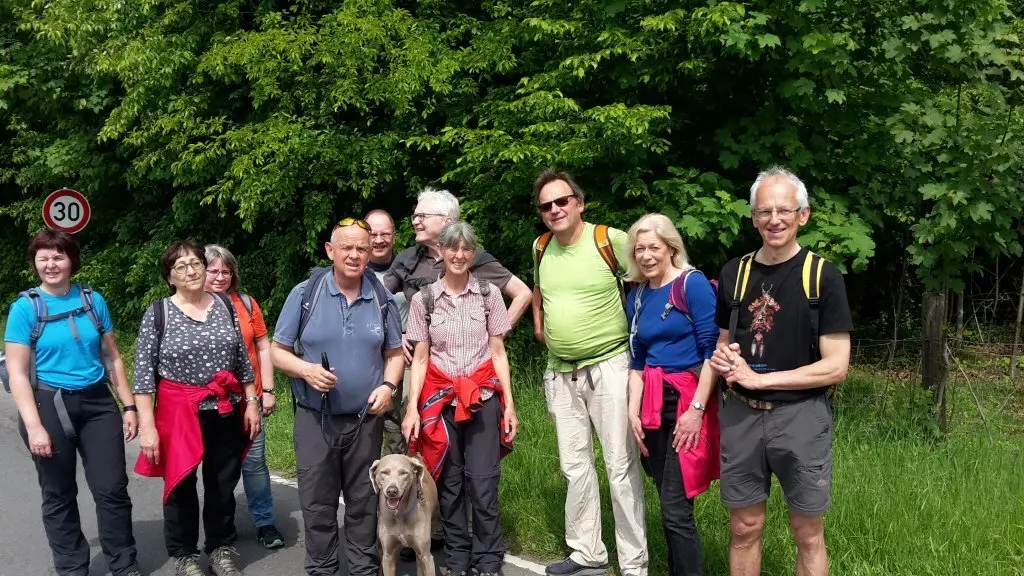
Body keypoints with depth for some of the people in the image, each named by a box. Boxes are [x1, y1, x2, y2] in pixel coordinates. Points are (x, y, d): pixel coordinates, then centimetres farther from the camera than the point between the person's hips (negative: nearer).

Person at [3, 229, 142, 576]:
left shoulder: (93, 300, 3)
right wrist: (34, 426, -15)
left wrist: (129, 405, 6)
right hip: (49, 405, -2)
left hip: (98, 402, 2)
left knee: (112, 489, 2)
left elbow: (112, 357, 9)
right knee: (59, 495, 10)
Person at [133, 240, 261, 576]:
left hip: (227, 413, 3)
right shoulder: (158, 313, -6)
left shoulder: (225, 306, 4)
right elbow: (144, 373, -7)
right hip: (179, 414, -3)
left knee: (223, 485, 13)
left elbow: (243, 359, 10)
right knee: (181, 487, 9)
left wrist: (251, 403, 6)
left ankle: (221, 548, 30)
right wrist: (147, 426, -12)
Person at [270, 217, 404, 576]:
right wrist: (307, 370, -20)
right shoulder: (305, 294, -5)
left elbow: (395, 353, 11)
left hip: (365, 419, 2)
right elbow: (277, 351, -1)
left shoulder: (382, 299, 2)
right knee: (318, 504, 7)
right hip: (315, 419, -1)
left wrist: (388, 385, -9)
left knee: (364, 502, 12)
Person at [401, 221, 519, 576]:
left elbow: (498, 353, 4)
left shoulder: (489, 294, 2)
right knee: (449, 483, 8)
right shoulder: (423, 298, 3)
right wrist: (412, 408, -3)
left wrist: (509, 404, -1)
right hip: (440, 398, 1)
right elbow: (419, 359, 4)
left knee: (482, 483, -4)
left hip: (482, 397, -1)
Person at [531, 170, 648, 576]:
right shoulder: (541, 248, 6)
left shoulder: (611, 240, -12)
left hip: (608, 367, -5)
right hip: (559, 373, 6)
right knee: (575, 466, 12)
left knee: (621, 467, -2)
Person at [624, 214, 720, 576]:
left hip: (688, 401, -6)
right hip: (653, 405, 6)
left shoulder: (693, 284, -8)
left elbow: (712, 351, -14)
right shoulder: (637, 296, 10)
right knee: (670, 506, 11)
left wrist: (697, 408, -18)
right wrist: (633, 411, 2)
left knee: (676, 509, -8)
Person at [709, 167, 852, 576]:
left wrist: (758, 378, -15)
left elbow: (835, 366, -11)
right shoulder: (734, 273, 5)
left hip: (800, 415, -3)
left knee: (807, 534, 8)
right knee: (744, 528, 11)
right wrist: (721, 360, -6)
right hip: (740, 415, 3)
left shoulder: (823, 277, -7)